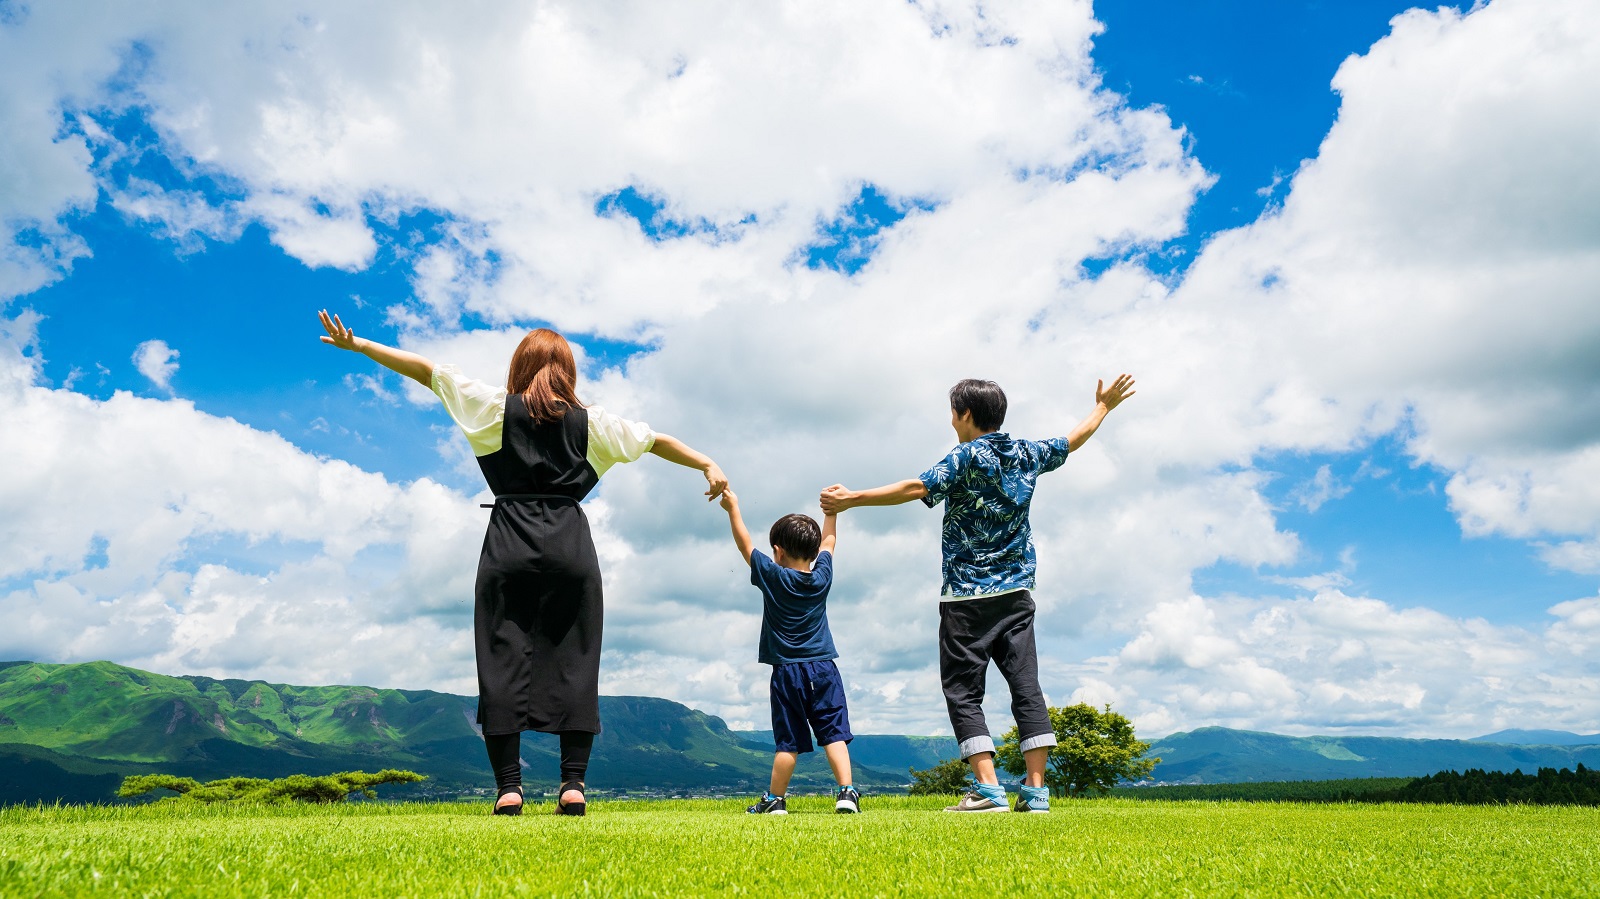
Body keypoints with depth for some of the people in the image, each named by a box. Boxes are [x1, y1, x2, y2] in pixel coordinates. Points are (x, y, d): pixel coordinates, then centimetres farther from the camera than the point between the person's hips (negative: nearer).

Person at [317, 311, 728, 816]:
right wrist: (707, 465, 23)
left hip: (509, 546, -1)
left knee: (502, 661, 3)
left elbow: (427, 370, 11)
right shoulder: (590, 421, 10)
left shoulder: (496, 408, 7)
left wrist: (357, 344, 19)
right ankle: (573, 783, -1)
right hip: (571, 546, 1)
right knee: (573, 662, 3)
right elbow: (655, 440, 16)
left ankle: (508, 785, 0)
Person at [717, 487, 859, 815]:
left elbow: (745, 544, 5)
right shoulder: (822, 576, 3)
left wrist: (733, 508, 14)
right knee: (834, 733, 0)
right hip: (823, 669, 2)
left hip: (787, 671, -2)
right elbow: (828, 541, 20)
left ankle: (775, 799, 14)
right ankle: (846, 792, -10)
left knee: (788, 741, 4)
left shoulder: (772, 576, -5)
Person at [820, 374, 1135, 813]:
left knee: (963, 691, 0)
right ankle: (1036, 789, 4)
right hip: (1016, 594, 6)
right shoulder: (1027, 453, 10)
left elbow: (917, 488, -20)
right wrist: (1103, 406, 44)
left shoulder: (969, 456, -9)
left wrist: (852, 498, -17)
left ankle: (989, 789, -6)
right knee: (1026, 685, 5)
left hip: (967, 596, -6)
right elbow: (1073, 440, 27)